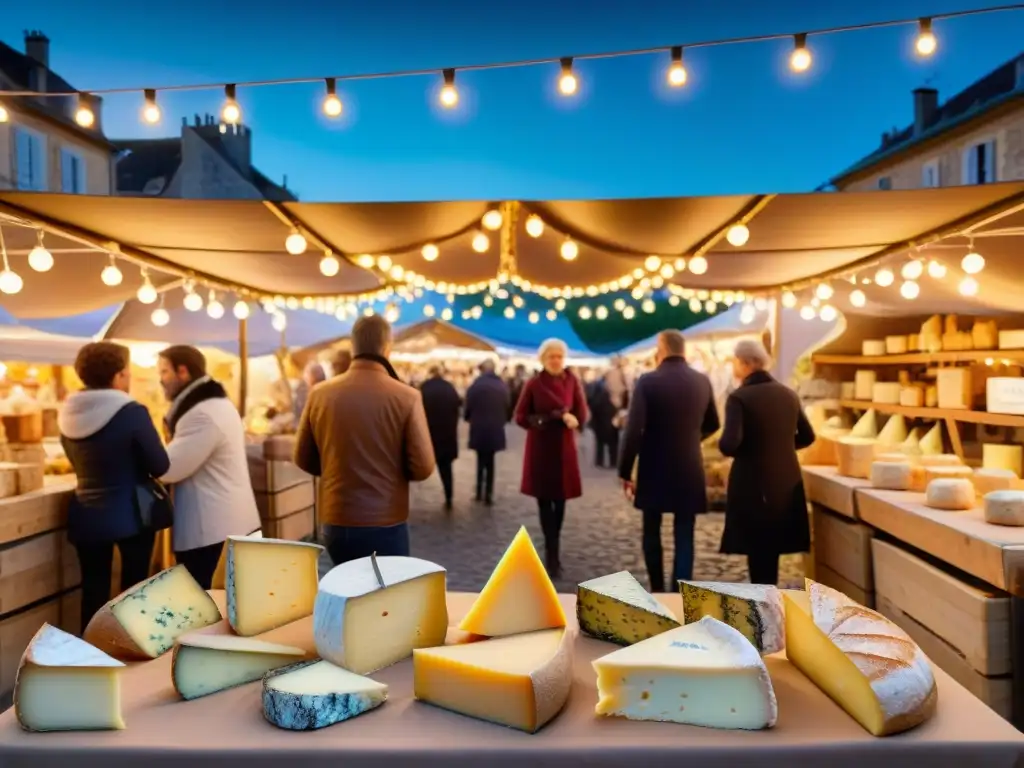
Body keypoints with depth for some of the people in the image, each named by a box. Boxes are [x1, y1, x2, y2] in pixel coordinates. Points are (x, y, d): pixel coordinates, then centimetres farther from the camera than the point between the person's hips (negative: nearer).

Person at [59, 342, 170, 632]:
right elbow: (161, 467, -13)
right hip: (130, 514, -5)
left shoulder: (68, 414, 0)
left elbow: (79, 464, 14)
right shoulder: (132, 412, -18)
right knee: (134, 590, 10)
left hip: (87, 516, 5)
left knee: (93, 593, 13)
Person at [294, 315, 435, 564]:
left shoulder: (320, 394, -4)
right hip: (386, 525, -3)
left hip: (336, 522, 4)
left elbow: (304, 459, 6)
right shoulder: (406, 397, -13)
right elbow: (423, 467, -12)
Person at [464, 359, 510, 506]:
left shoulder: (475, 386, -9)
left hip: (479, 429, -2)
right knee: (490, 461, 11)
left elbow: (468, 407, -6)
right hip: (495, 429, 2)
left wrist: (470, 419, 14)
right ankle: (488, 494, 8)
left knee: (481, 461, 12)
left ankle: (480, 492, 14)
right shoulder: (503, 386, -1)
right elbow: (507, 407, 2)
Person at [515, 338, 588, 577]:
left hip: (564, 449, 1)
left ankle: (552, 550, 26)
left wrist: (562, 417, -19)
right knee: (544, 501, 0)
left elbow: (582, 416, -4)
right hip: (540, 449, -1)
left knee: (560, 500, 8)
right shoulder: (533, 384, -4)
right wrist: (545, 420, -17)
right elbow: (521, 417, -5)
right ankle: (552, 555, 5)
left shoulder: (572, 382, -1)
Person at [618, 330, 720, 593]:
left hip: (655, 470, -2)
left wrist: (625, 472, -7)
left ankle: (657, 590, 25)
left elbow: (633, 431, -16)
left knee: (652, 531, 16)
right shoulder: (702, 381, 1)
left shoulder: (648, 381, -12)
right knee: (684, 536, 5)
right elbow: (712, 425, 16)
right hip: (690, 470, 2)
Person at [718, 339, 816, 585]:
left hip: (753, 484, -6)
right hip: (786, 481, 6)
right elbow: (807, 437, 13)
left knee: (758, 551, 5)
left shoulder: (739, 397, -16)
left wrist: (724, 445, -3)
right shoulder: (788, 394, 5)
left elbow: (729, 445, -25)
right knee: (772, 546, 18)